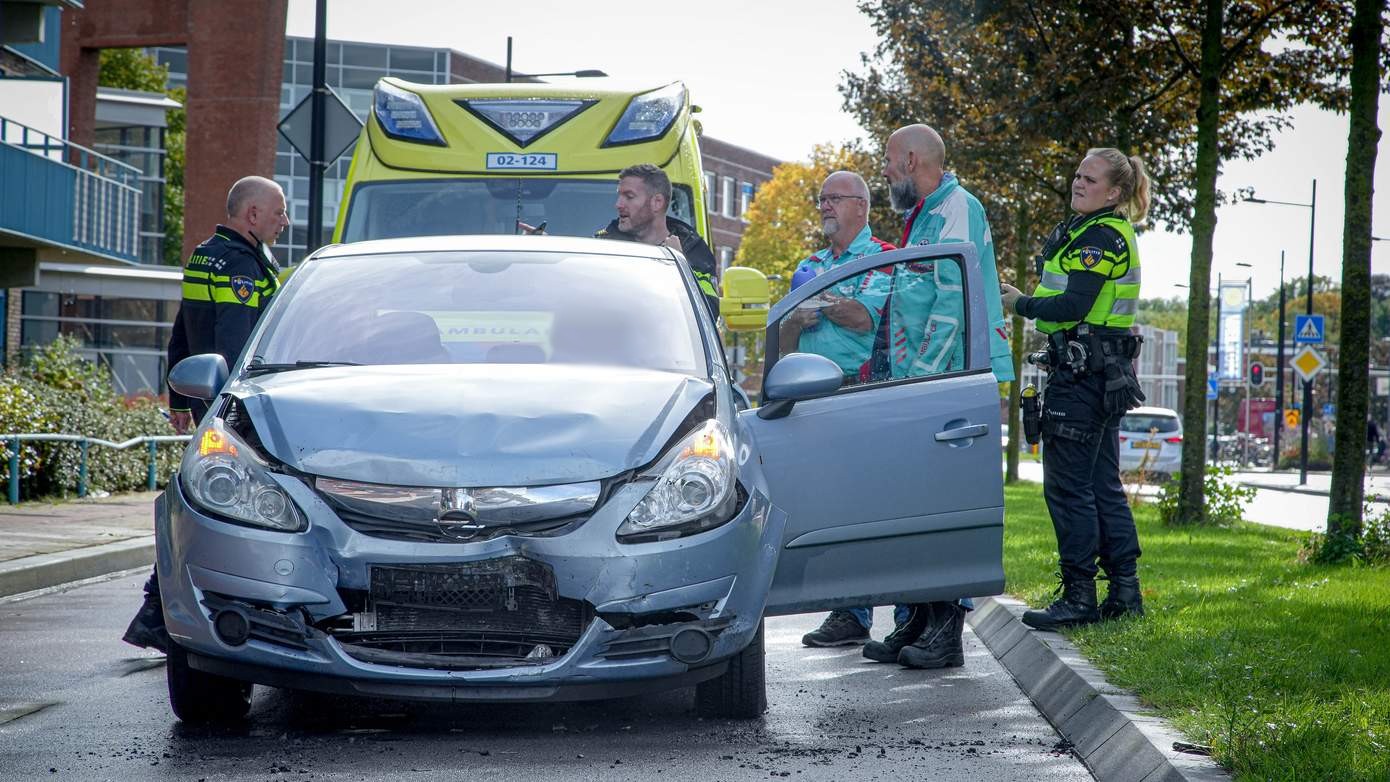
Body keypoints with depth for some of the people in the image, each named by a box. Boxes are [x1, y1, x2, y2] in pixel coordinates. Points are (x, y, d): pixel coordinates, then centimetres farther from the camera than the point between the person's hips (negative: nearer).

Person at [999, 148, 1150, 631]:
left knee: (1068, 486, -7)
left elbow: (1073, 306, -22)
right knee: (1102, 485, 12)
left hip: (1082, 373, -11)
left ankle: (1080, 597, -5)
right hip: (1105, 374, 11)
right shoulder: (1089, 232, 19)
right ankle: (1125, 591, 15)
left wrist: (1021, 305, -10)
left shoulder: (1102, 236, -14)